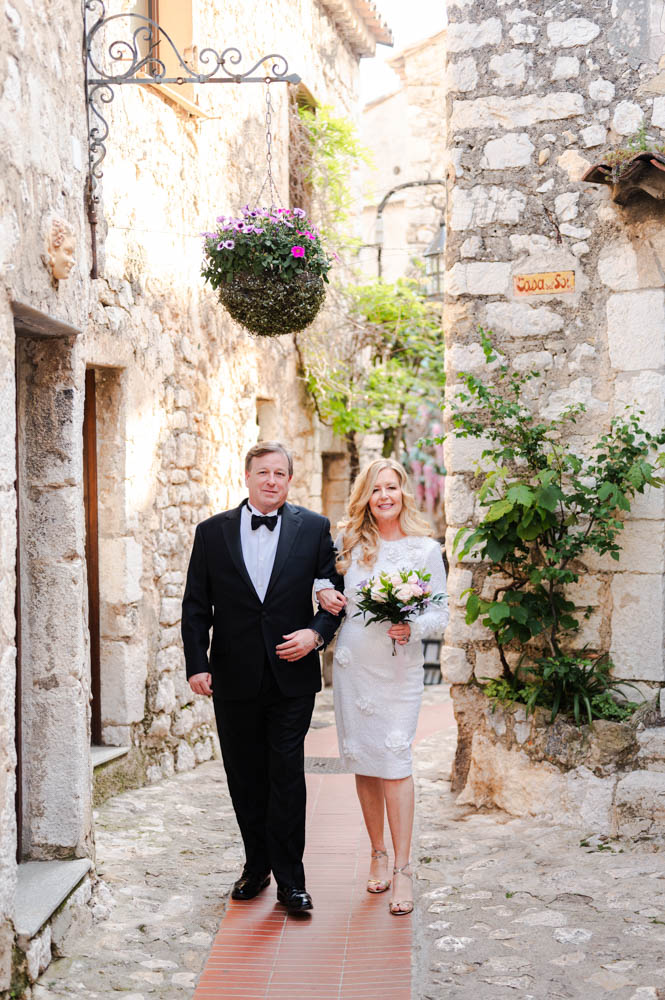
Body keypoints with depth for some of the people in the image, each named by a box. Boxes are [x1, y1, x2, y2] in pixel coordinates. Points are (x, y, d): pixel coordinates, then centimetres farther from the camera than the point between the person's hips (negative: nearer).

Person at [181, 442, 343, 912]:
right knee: (245, 777, 11)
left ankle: (290, 878, 7)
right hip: (234, 678, 2)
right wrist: (197, 664, -5)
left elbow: (337, 592, 5)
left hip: (291, 675, -2)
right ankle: (257, 865, 27)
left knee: (287, 776, -2)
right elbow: (196, 606, 4)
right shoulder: (212, 531, 5)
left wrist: (317, 632, -13)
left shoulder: (314, 528, 2)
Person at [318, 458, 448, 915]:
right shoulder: (349, 542, 6)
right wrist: (324, 592, 0)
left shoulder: (426, 549, -2)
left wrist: (413, 628, -21)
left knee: (394, 761, -10)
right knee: (362, 762, 8)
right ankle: (378, 854, 23)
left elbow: (441, 613, -1)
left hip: (400, 669, -3)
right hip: (352, 666, 3)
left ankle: (402, 869, -4)